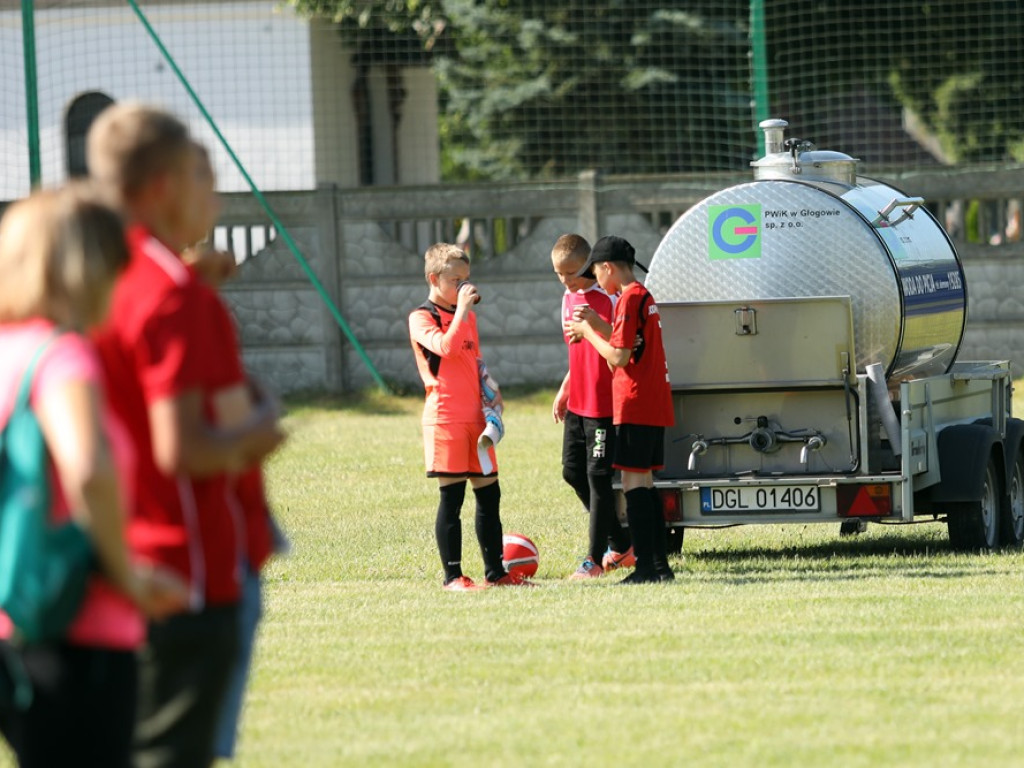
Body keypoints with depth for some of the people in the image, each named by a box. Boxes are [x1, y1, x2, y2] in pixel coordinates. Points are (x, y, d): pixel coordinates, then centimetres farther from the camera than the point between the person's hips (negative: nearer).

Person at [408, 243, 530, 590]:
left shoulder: (468, 316, 17)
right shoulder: (422, 318, -7)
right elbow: (446, 347, -24)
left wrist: (490, 389, 9)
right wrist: (461, 309, -25)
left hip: (475, 416, 7)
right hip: (445, 416, -7)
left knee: (489, 493, 9)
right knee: (452, 496, -6)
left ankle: (495, 571, 17)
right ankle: (453, 575, -2)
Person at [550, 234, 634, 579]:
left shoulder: (608, 298, -14)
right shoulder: (569, 299, 12)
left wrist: (597, 324, -34)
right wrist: (563, 392, 22)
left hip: (603, 404, -9)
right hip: (576, 403, 9)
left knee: (598, 476, -5)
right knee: (573, 471, 11)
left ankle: (595, 557, 0)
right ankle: (621, 544, 22)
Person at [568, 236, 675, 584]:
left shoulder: (628, 300, -14)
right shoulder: (645, 297, 16)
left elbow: (619, 357, -17)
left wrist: (588, 333, -4)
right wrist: (596, 326, 16)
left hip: (635, 407, -10)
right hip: (655, 406, 10)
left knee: (634, 482, -9)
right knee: (644, 483, 13)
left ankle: (646, 566, -12)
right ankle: (659, 564, 14)